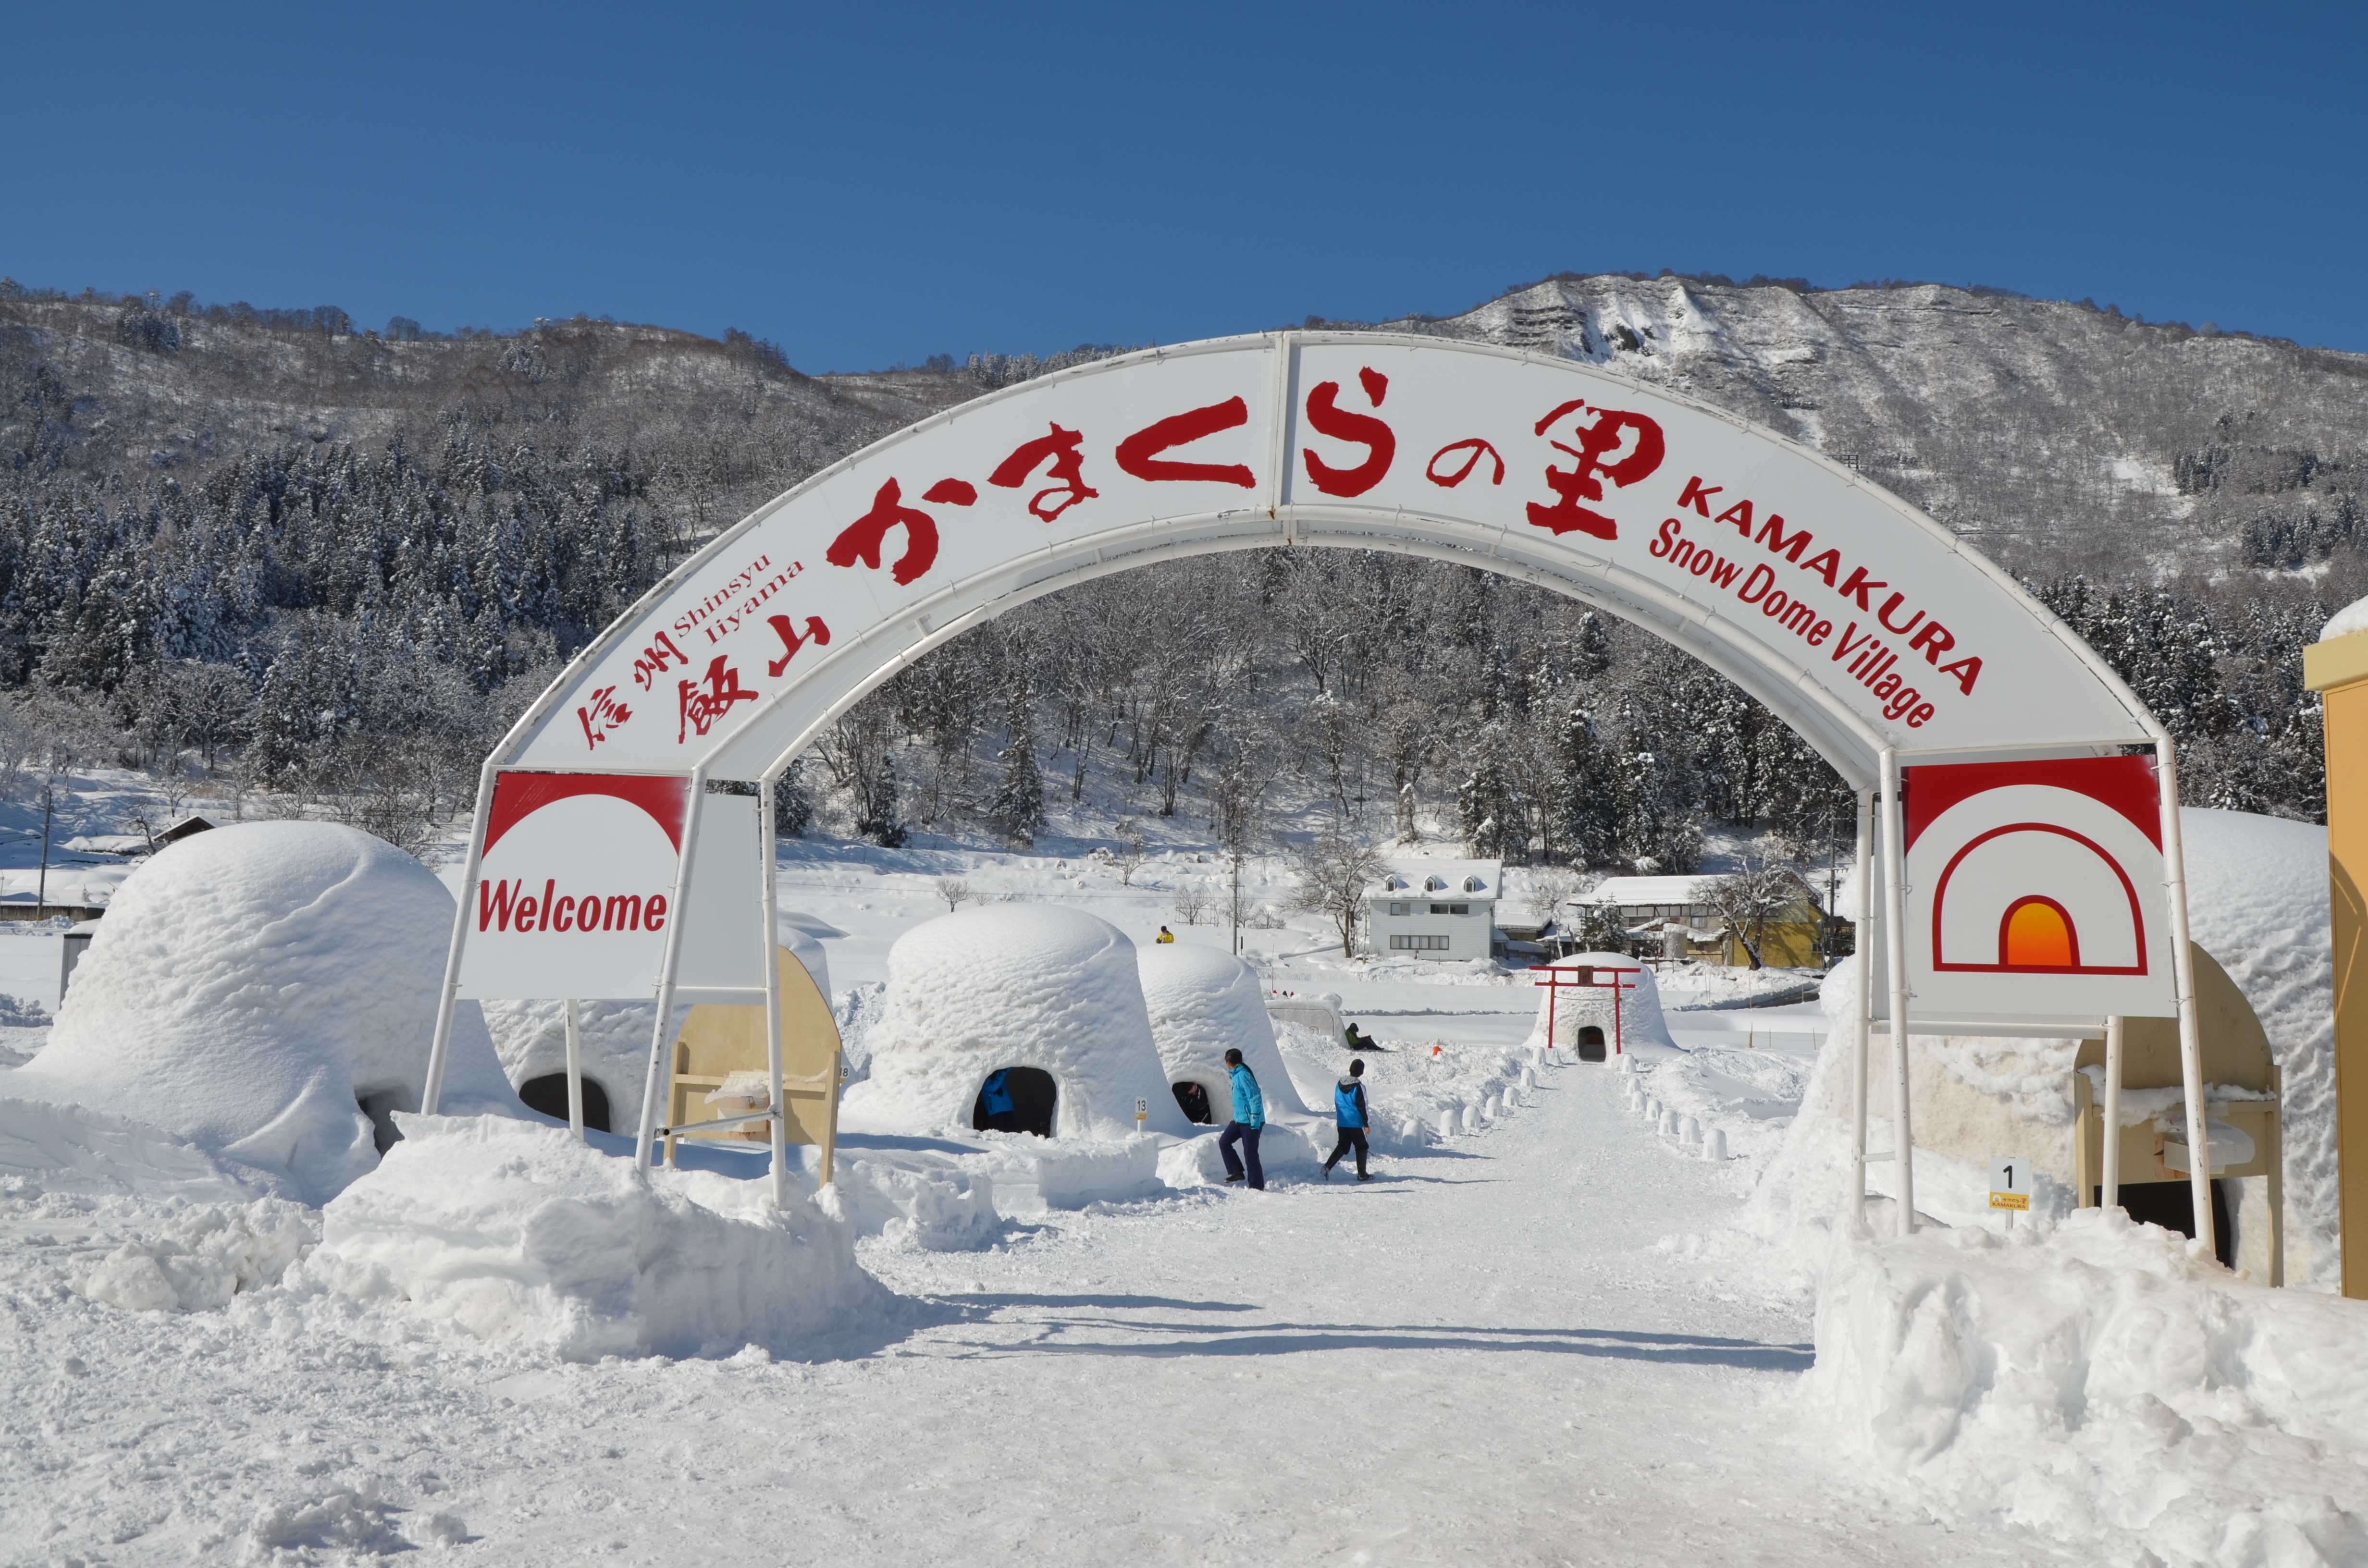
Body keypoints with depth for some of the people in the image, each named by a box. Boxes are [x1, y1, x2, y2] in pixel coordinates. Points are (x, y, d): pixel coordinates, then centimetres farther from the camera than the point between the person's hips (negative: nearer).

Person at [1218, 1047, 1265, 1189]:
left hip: (1250, 1122, -10)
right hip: (1239, 1120, 10)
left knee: (1250, 1154, -6)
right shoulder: (1236, 1075, 12)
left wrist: (1255, 1122, -23)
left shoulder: (1243, 1076, -18)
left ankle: (1257, 1186, 0)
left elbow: (1255, 1098, -22)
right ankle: (1237, 1172, 16)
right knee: (1224, 1142, 10)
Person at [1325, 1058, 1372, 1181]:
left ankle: (1328, 1166, -5)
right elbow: (1362, 1107, -12)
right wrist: (1366, 1124, -6)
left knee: (1343, 1146, 12)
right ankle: (1362, 1174, 10)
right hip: (1355, 1123, -5)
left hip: (1342, 1122, 5)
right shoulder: (1358, 1086, -13)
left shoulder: (1339, 1084, 5)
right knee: (1361, 1147, 8)